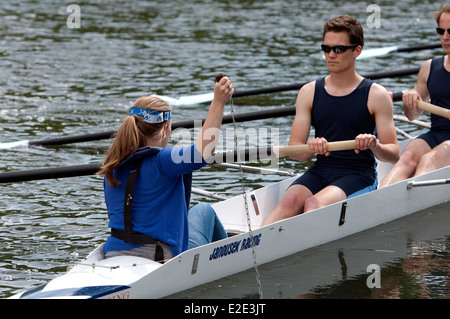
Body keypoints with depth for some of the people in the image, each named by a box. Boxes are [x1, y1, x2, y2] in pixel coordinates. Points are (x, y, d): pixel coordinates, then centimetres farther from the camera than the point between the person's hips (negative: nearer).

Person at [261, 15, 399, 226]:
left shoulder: (376, 95, 1)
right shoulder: (309, 92, 10)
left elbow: (393, 154, -2)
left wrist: (374, 146, -25)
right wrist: (311, 148, -19)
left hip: (359, 174, -3)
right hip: (320, 171, 3)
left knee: (315, 204, -32)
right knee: (290, 201, -29)